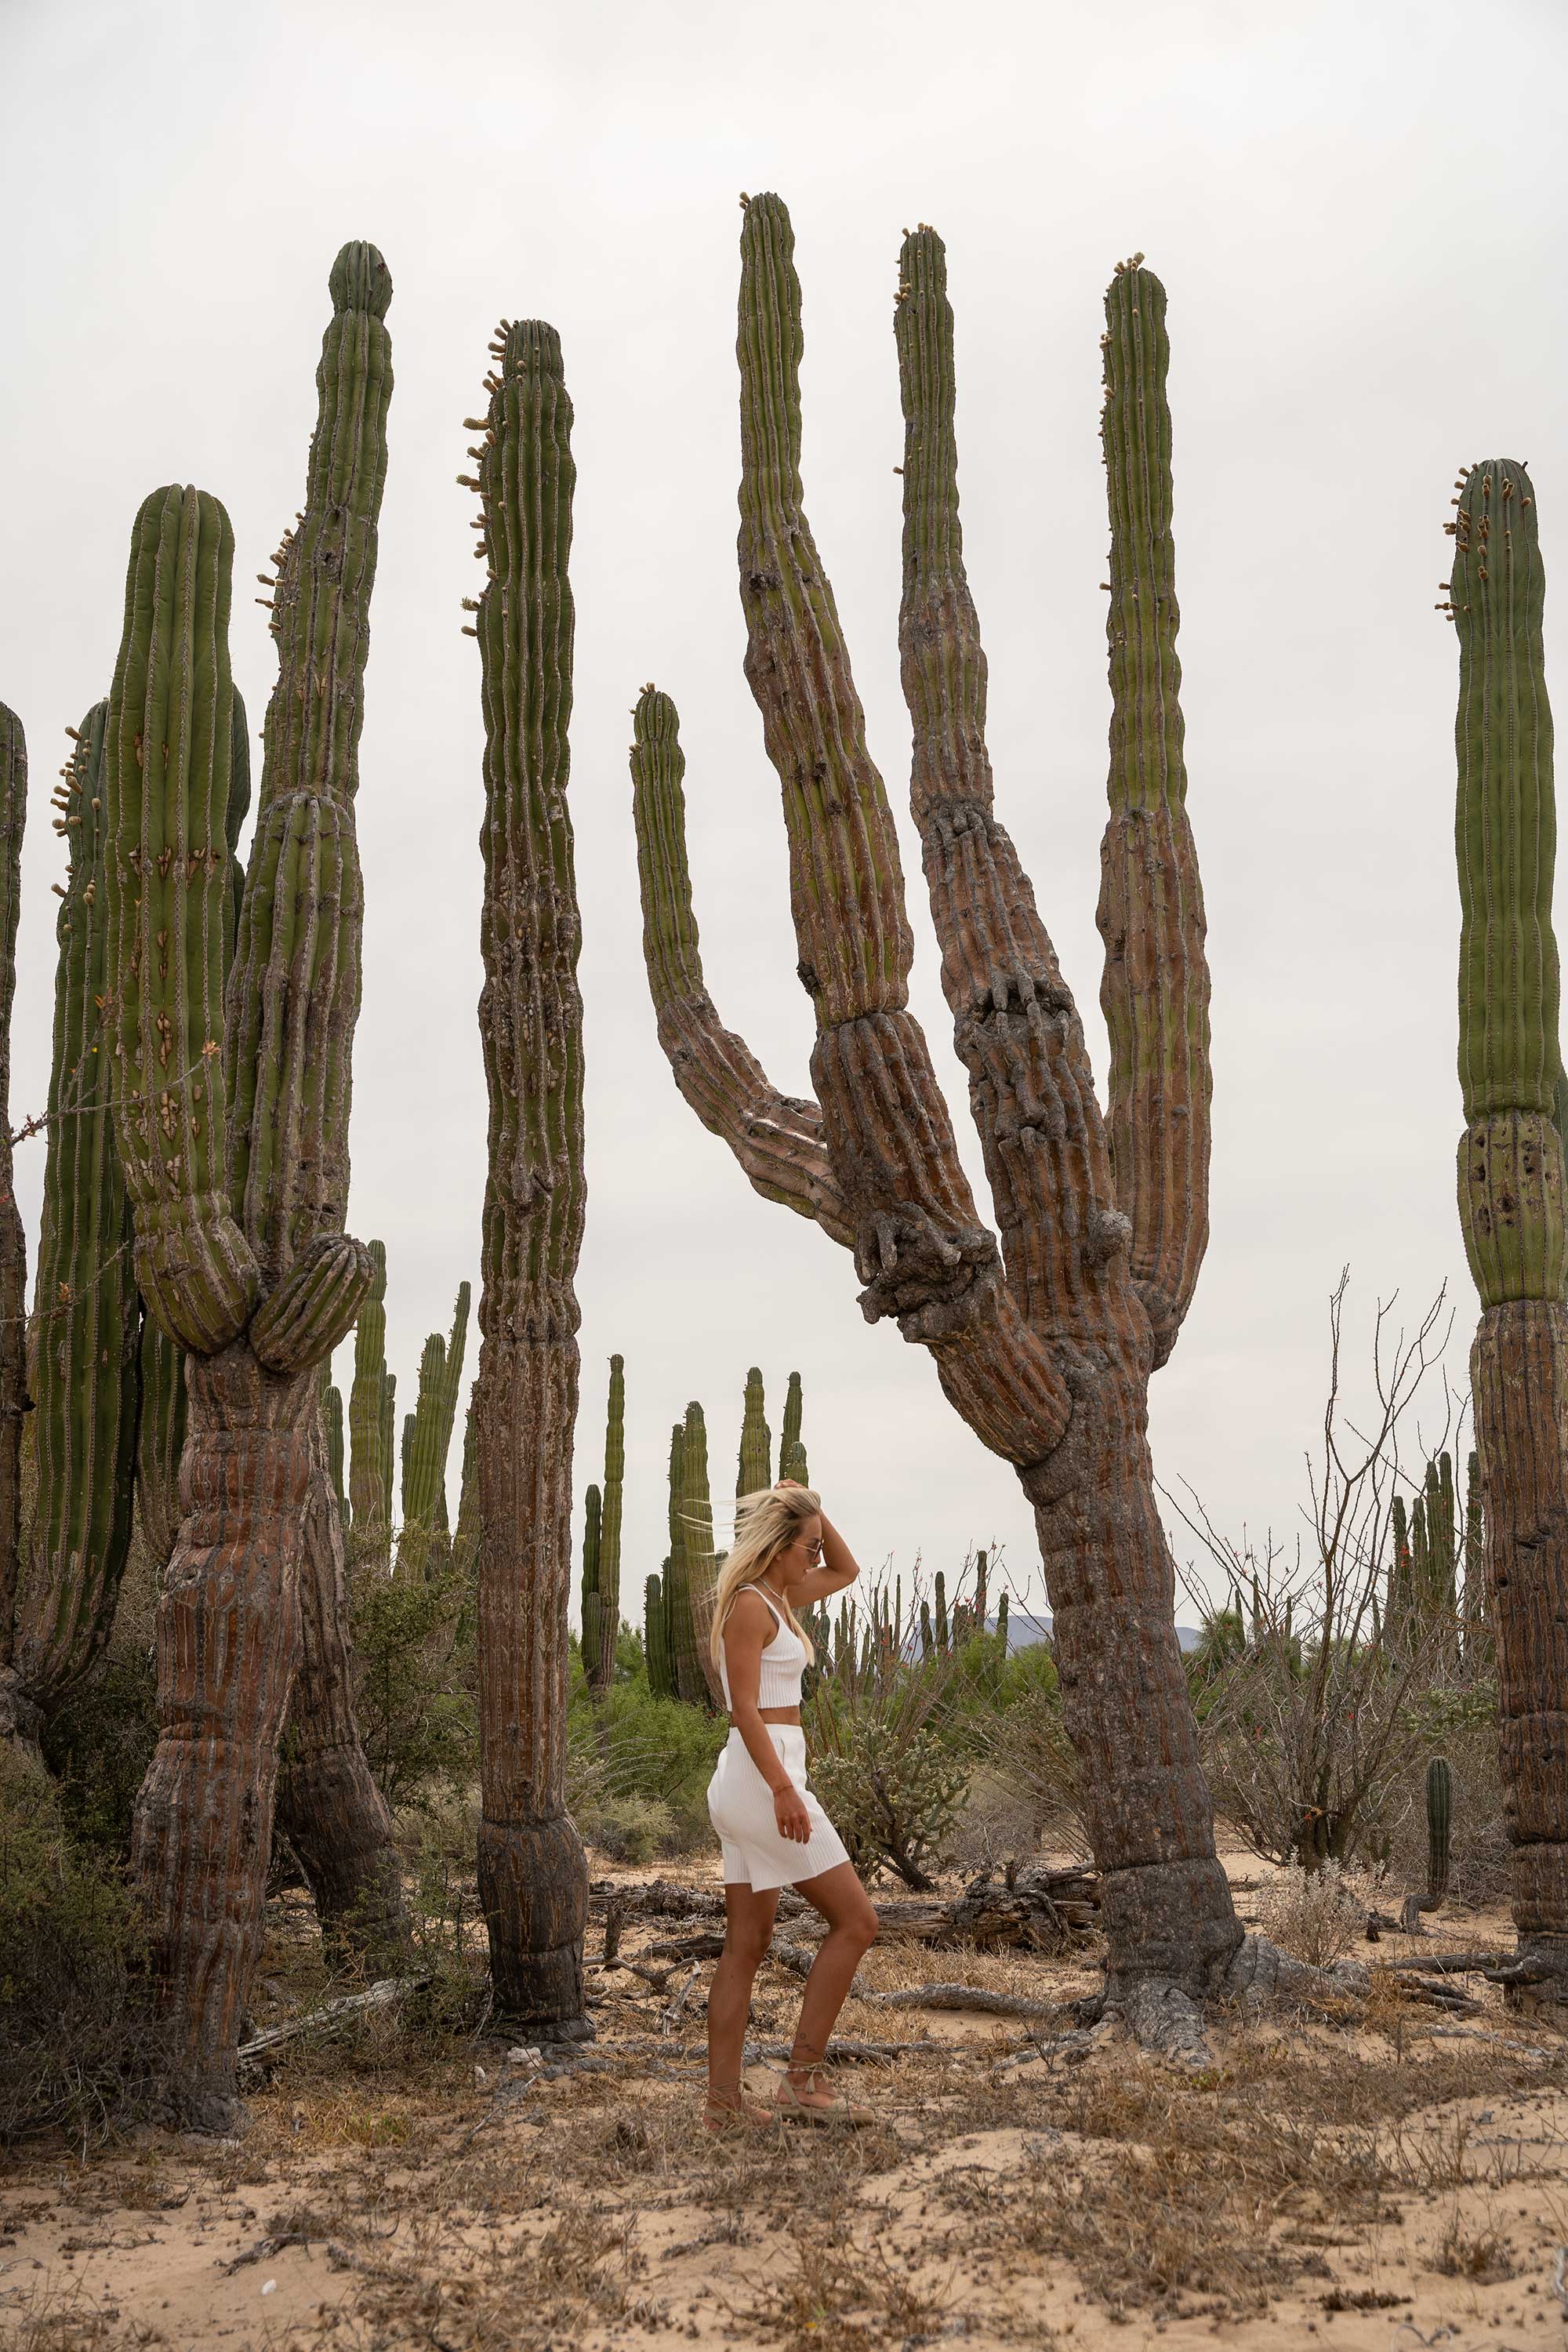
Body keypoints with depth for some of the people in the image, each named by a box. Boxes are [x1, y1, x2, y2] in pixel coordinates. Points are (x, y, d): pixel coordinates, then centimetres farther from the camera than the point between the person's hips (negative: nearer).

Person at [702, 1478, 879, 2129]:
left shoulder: (776, 1600, 16)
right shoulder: (749, 1605, -12)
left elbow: (846, 1571, 30)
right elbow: (745, 1707, -20)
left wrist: (813, 1509, 15)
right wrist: (783, 1788, -28)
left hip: (749, 1782, 10)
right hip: (762, 1776, -10)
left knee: (748, 1943, 9)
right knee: (854, 1920, -5)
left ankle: (724, 2100, 11)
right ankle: (804, 2078, -2)